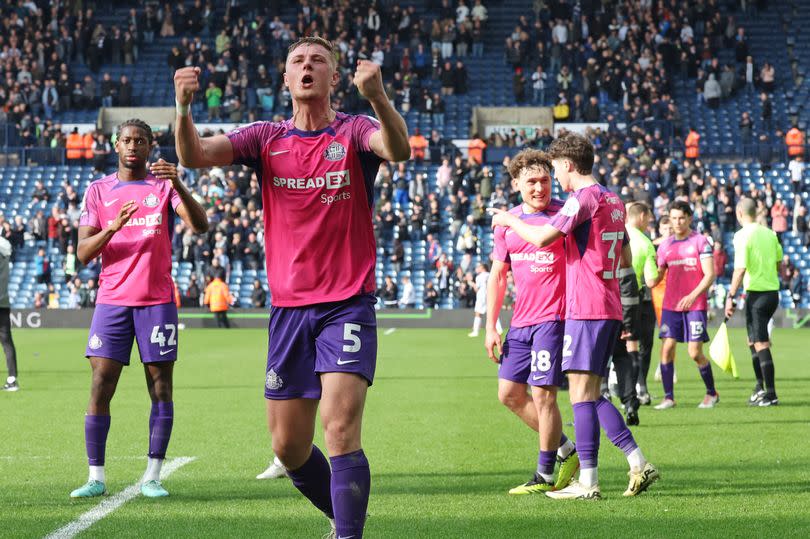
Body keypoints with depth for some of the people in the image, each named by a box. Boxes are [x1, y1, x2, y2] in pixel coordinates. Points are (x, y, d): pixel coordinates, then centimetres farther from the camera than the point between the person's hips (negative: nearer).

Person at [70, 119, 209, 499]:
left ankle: (152, 477, 5)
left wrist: (179, 186, -27)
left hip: (157, 300, -1)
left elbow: (200, 226, -11)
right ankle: (96, 477, 0)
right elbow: (83, 252, 2)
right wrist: (113, 228, -17)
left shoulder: (164, 185, 5)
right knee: (100, 387, -6)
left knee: (161, 389, -1)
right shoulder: (98, 190, 8)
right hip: (112, 300, 1)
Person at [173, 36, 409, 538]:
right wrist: (184, 108, -28)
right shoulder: (267, 138, 7)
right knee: (288, 447, 9)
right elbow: (195, 155, -7)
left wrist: (378, 98, -44)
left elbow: (398, 149, -24)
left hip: (348, 304, -4)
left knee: (341, 429, -19)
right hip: (289, 307, 4)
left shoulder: (353, 132, -2)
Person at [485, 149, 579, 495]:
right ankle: (566, 450, 21)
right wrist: (491, 326, 11)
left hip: (553, 318, -7)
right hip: (520, 322, 7)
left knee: (542, 394, -8)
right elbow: (498, 275, 16)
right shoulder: (506, 222, 10)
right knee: (509, 393, 7)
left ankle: (546, 474, 5)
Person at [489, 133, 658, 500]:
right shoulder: (614, 201, 17)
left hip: (585, 310, -9)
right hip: (610, 308, 9)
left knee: (581, 393, -6)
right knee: (592, 396, 13)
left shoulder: (583, 198, -11)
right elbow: (625, 260, 24)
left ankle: (587, 482, -7)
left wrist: (508, 220, -1)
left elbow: (542, 238, -18)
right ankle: (638, 463, 7)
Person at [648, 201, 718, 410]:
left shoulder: (701, 241, -3)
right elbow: (657, 276, 14)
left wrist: (693, 295, -22)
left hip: (695, 305, -4)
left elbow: (710, 275, -9)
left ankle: (711, 394, 15)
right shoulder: (665, 246, 10)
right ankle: (668, 397, 1)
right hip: (670, 305, 4)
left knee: (695, 353, -5)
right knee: (666, 348, -7)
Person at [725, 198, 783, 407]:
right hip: (773, 291, 7)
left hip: (757, 294, -7)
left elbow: (740, 269, -18)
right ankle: (760, 388, 21)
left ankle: (770, 394, -6)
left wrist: (730, 297, -14)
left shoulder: (742, 235, -12)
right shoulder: (769, 233, 9)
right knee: (753, 340, 19)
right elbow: (778, 263, 15)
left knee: (761, 344, -5)